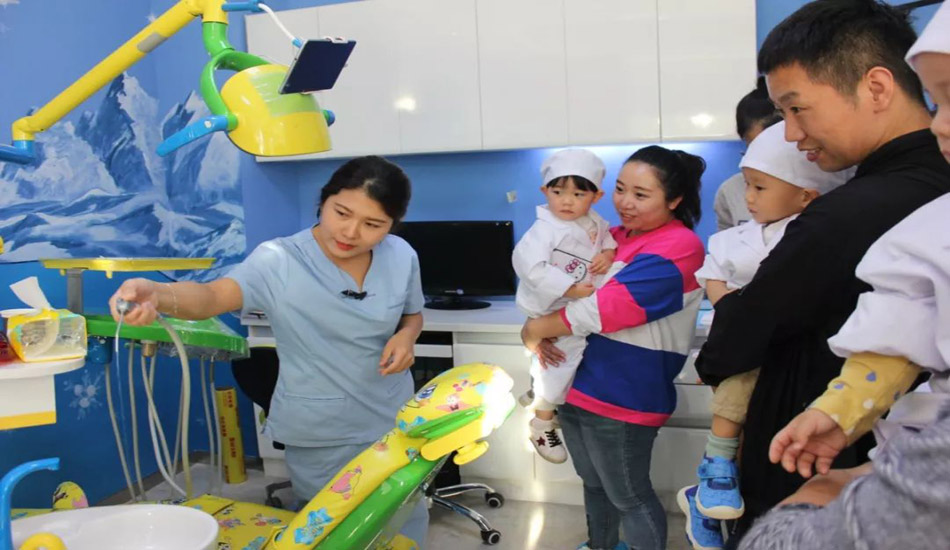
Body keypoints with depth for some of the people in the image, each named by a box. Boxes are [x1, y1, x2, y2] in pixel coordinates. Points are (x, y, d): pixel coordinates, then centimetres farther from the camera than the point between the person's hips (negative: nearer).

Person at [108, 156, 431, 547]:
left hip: (394, 422, 4)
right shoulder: (280, 261, -20)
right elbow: (212, 296, -36)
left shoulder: (402, 257, -8)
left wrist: (407, 335, -13)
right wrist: (156, 294, -57)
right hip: (320, 434, -3)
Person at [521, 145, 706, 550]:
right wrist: (543, 332, -5)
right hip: (575, 383, 8)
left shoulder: (677, 248, -17)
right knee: (594, 483, 25)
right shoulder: (614, 236, 9)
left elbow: (603, 309, -24)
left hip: (621, 396, -8)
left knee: (629, 497, 9)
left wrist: (534, 329, -13)